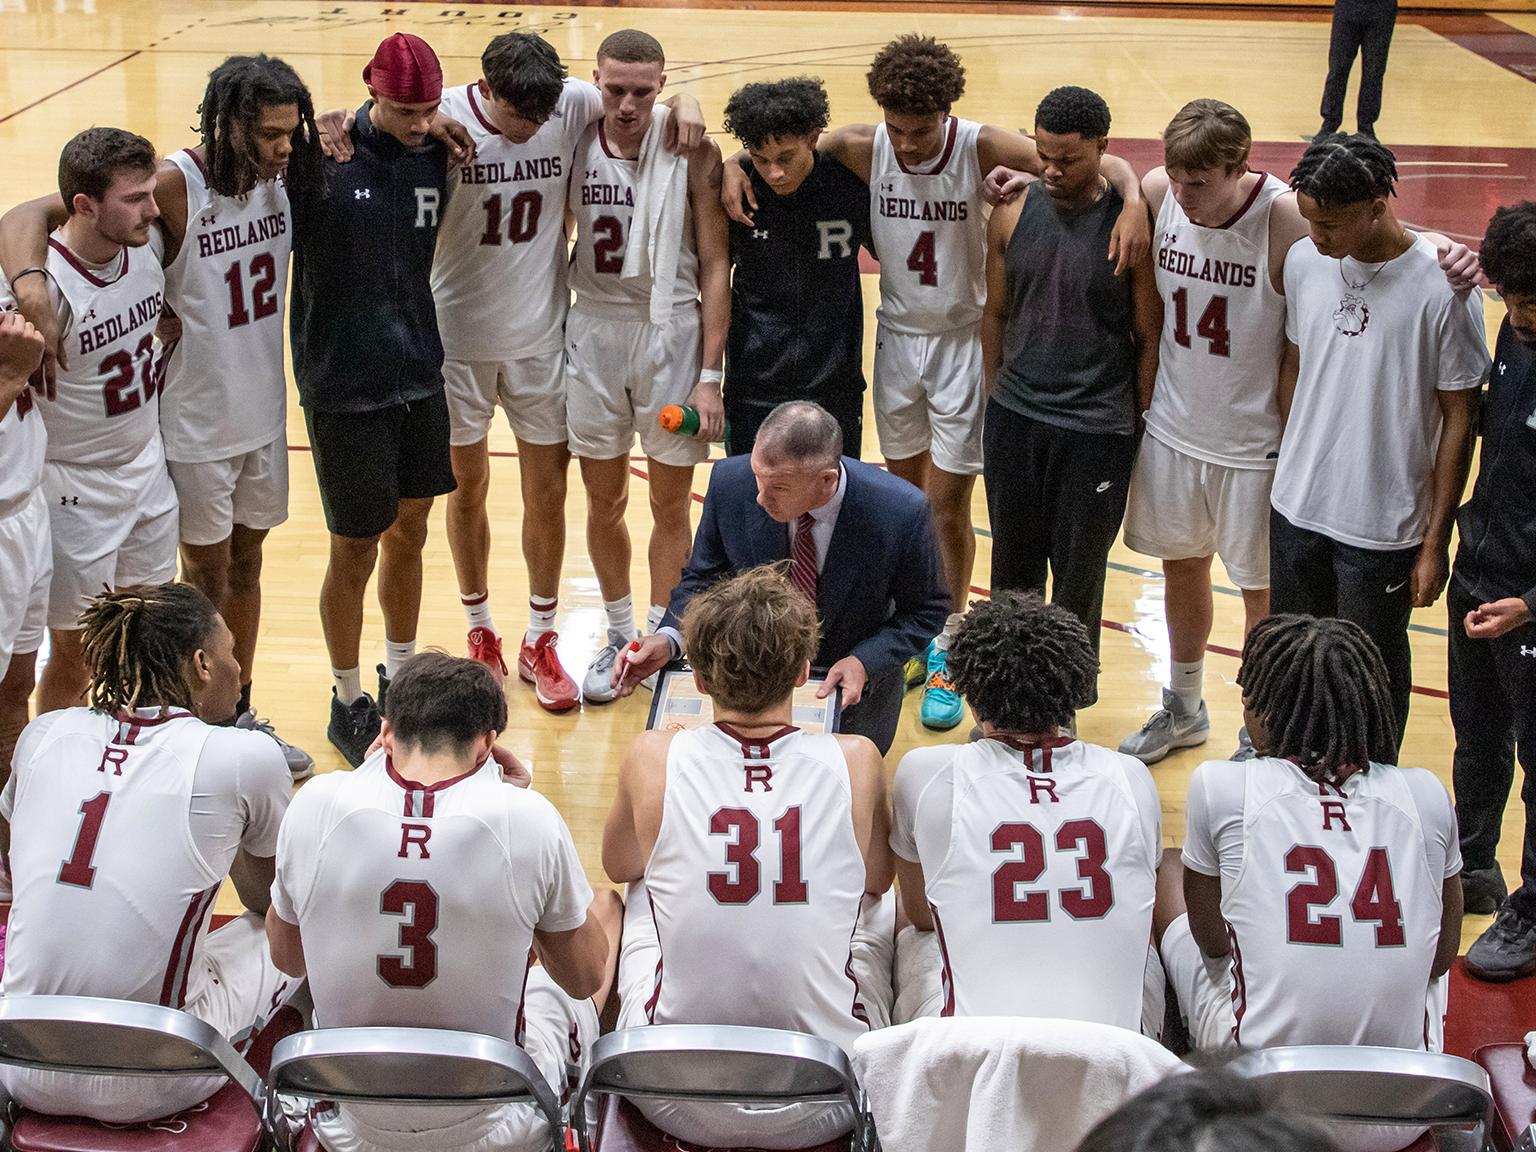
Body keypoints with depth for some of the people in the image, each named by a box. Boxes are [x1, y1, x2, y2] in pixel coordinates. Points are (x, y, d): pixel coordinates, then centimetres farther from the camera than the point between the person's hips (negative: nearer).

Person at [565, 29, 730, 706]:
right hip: (592, 330, 3)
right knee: (603, 501, 12)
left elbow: (714, 266, -8)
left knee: (670, 504, 8)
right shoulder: (574, 144, -1)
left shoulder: (693, 151, -10)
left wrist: (710, 376, -11)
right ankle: (619, 636, 28)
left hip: (671, 331, -3)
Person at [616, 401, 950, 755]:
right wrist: (670, 638, -24)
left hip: (851, 674, -1)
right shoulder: (730, 484, -23)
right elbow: (702, 579, -5)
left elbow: (926, 610, -11)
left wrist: (863, 663, -27)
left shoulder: (903, 513, -30)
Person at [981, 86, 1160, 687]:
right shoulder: (1013, 213, 0)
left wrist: (1141, 430, -3)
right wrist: (999, 400, 12)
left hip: (1095, 430, -4)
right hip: (1014, 418, 4)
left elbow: (1150, 338, -5)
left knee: (1078, 576, 8)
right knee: (1012, 567, 14)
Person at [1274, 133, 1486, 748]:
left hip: (1383, 530, -5)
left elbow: (1459, 420, -10)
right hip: (1296, 512, 5)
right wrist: (1285, 468, 13)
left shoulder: (1442, 288, -17)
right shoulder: (1304, 262, -2)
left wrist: (1436, 541, -9)